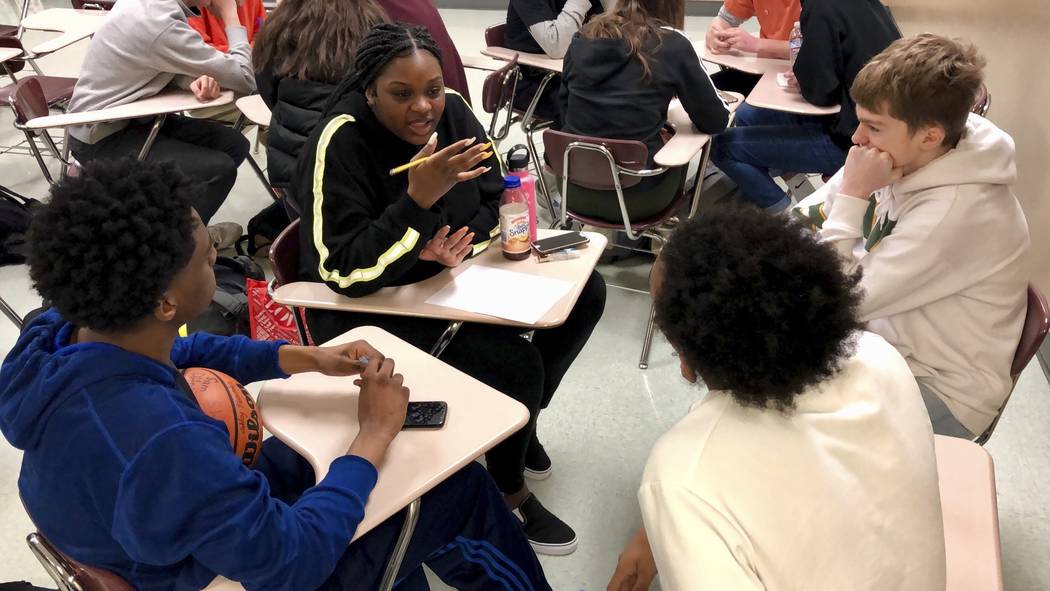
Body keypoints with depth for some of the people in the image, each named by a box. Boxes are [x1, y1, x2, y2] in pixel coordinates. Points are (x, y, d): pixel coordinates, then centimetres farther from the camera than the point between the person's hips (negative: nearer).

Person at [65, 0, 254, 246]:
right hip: (103, 138, -9)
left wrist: (196, 80, -17)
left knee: (234, 146, 1)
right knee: (220, 169, -18)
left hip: (131, 115, 9)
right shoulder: (159, 22, -29)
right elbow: (245, 79, -25)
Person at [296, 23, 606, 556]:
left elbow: (497, 200, 3)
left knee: (583, 293, 1)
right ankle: (510, 491, 7)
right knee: (514, 365, -24)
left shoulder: (452, 112, -8)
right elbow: (348, 272, -30)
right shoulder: (339, 142, -25)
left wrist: (463, 242, -18)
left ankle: (523, 422, 22)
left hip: (453, 272, 7)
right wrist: (420, 197, -39)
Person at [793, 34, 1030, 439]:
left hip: (938, 389, -7)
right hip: (887, 338, 7)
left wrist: (853, 195, -28)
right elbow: (808, 215, 1)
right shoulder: (904, 157, -9)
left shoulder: (955, 211, -31)